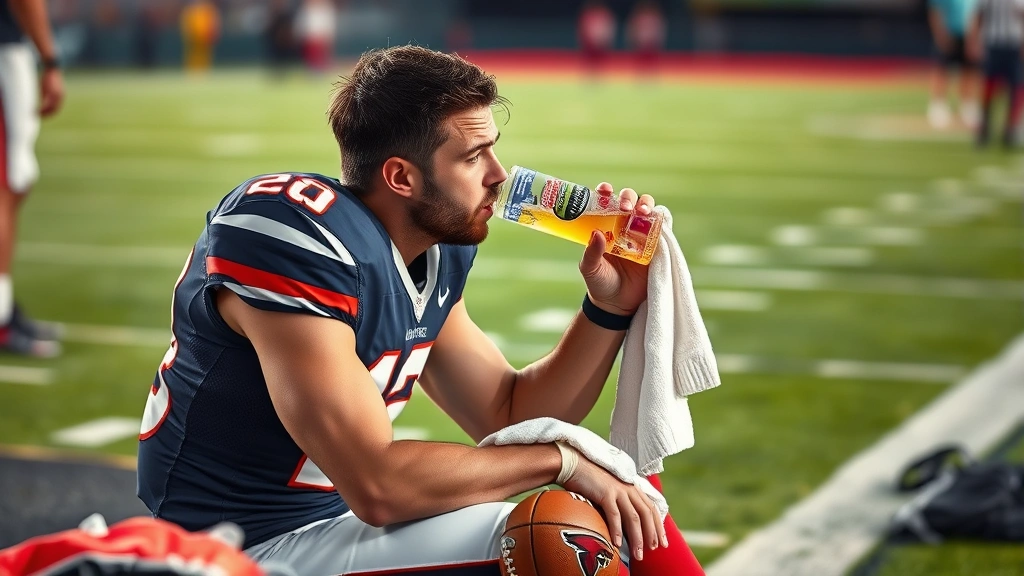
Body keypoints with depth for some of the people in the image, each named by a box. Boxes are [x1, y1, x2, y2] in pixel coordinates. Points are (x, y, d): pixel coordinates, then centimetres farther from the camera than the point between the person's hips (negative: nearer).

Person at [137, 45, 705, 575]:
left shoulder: (438, 255, 2)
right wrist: (561, 458, -17)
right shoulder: (298, 235, -23)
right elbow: (376, 485, -26)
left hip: (338, 517, 8)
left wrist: (610, 309, -2)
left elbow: (510, 417, 11)